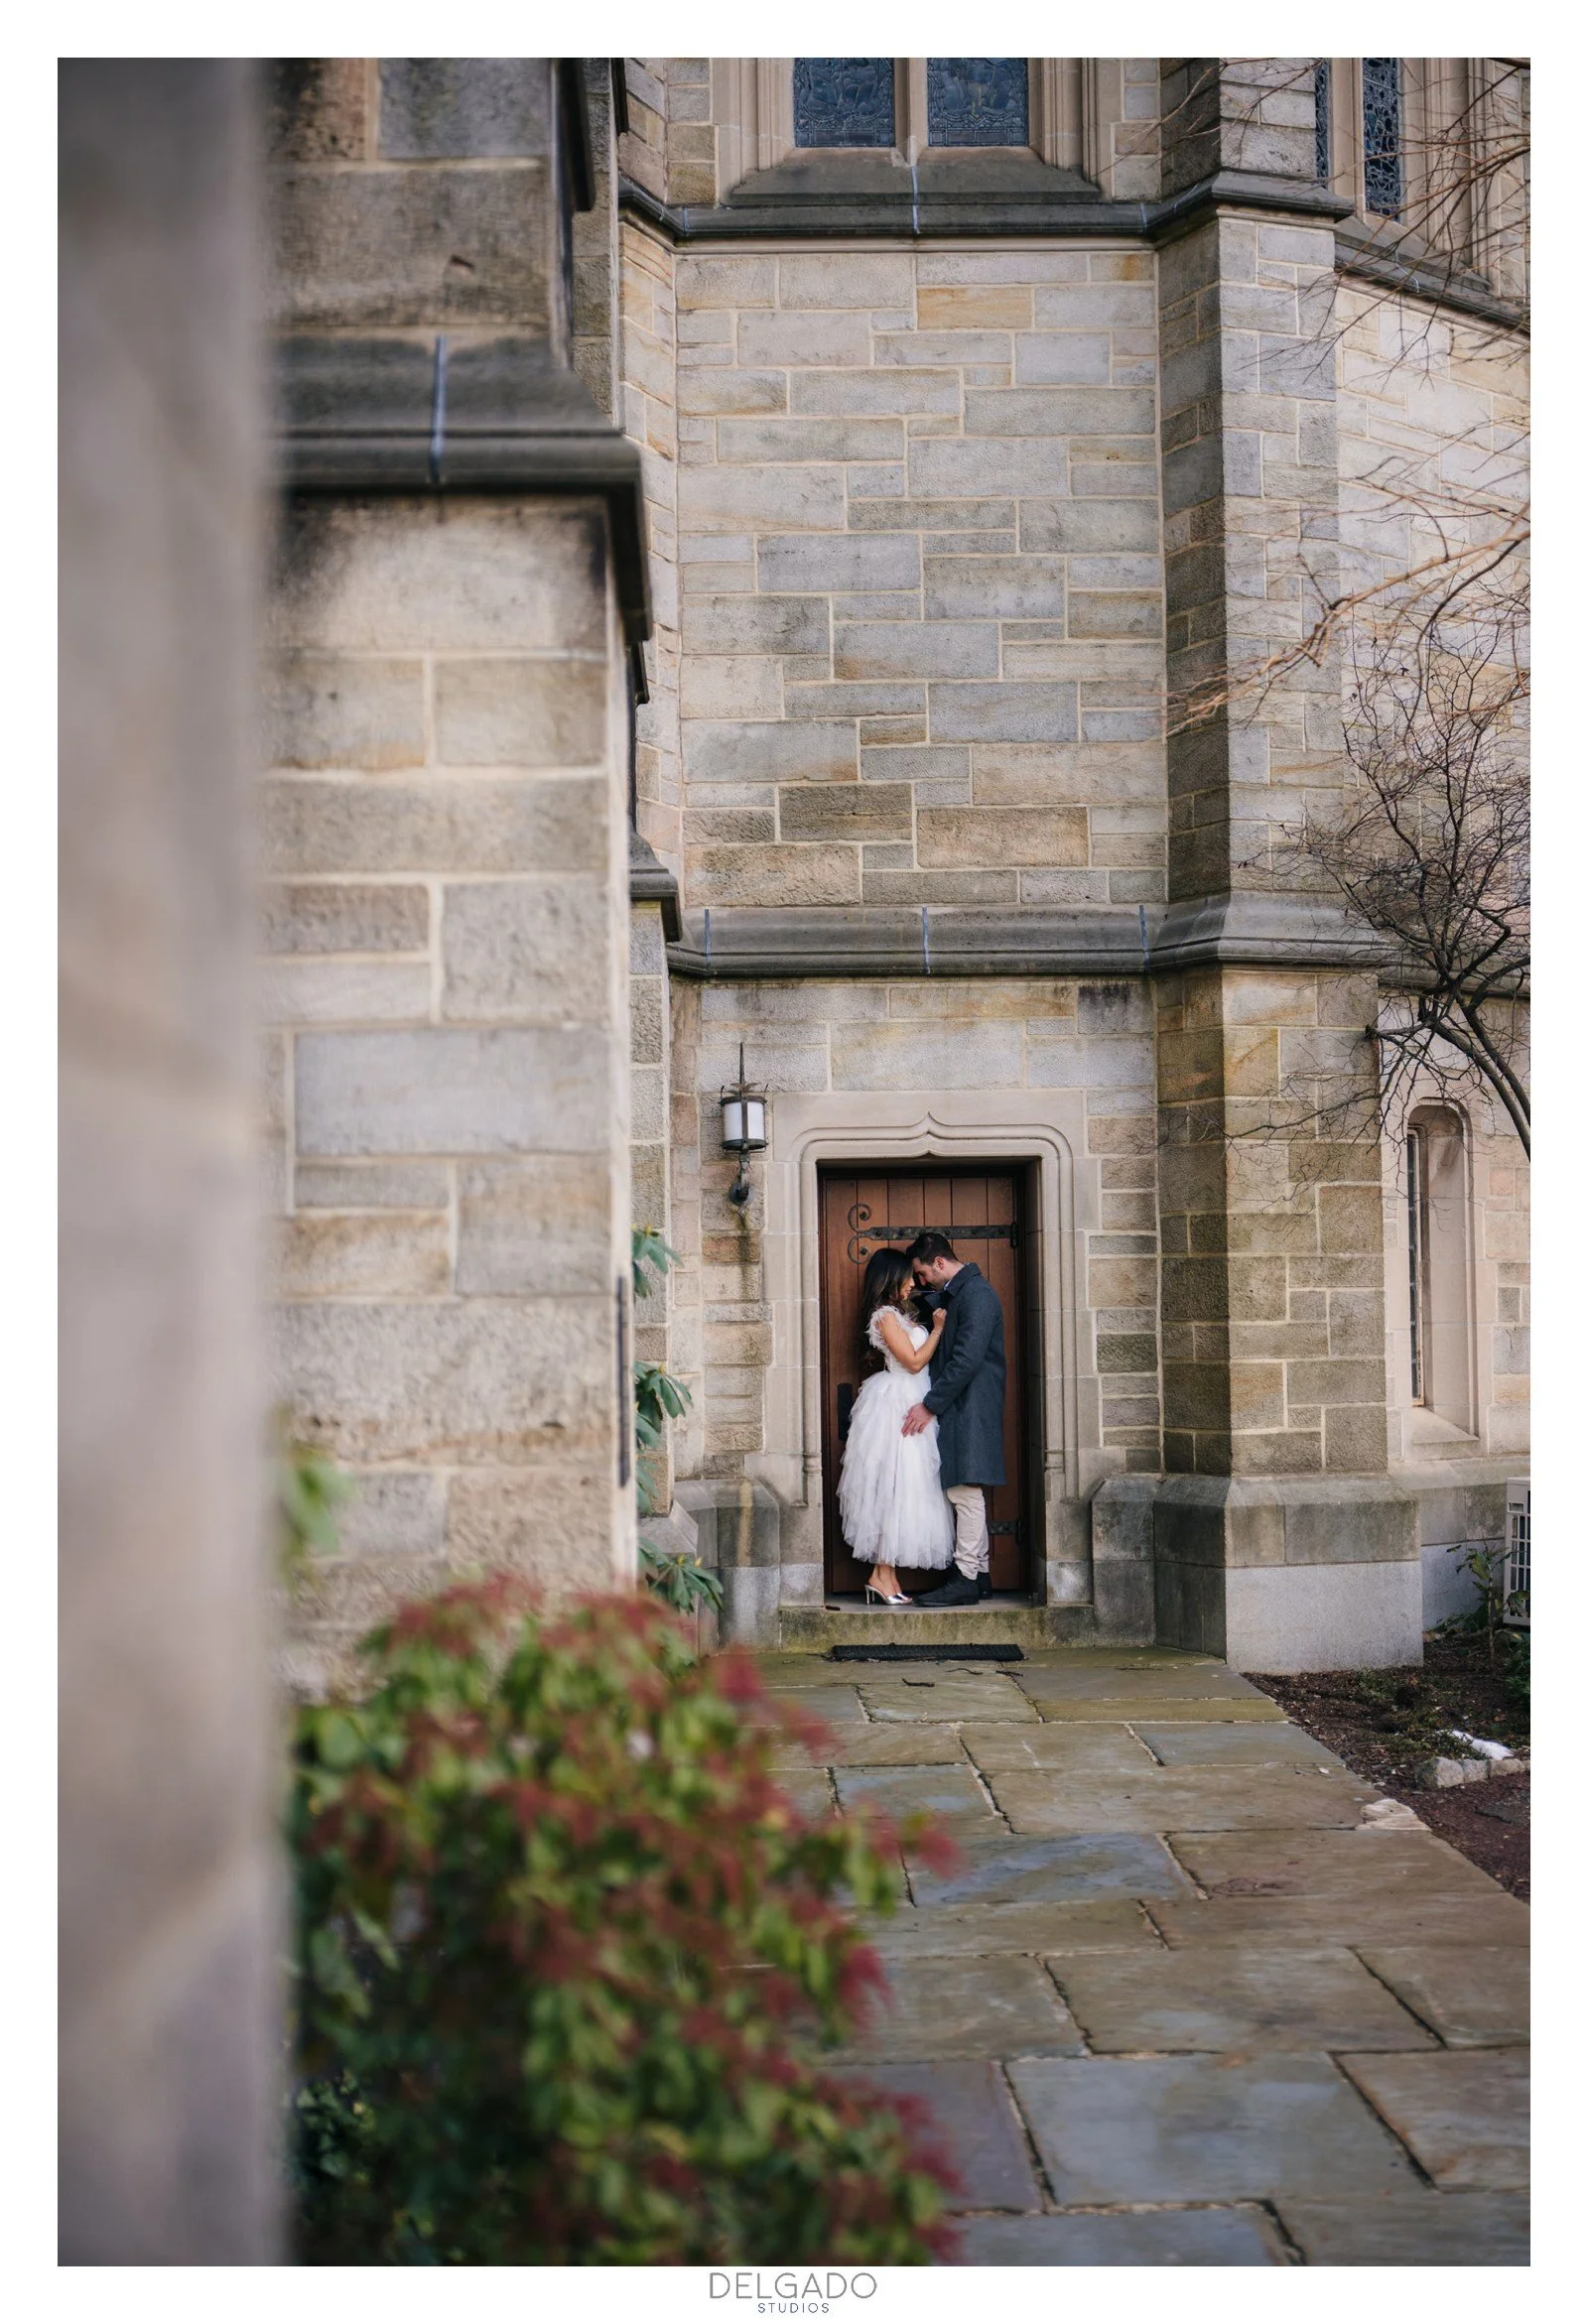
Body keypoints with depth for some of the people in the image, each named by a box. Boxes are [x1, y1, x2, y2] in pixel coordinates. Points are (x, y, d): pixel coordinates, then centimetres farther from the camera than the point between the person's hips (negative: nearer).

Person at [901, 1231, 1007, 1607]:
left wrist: (930, 1405, -18)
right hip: (958, 1408, 10)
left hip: (970, 1407, -10)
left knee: (965, 1490, -9)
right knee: (966, 1494, 11)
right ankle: (979, 1573, 16)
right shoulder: (951, 1293, 17)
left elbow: (967, 1360, -21)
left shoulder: (976, 1294, -15)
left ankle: (965, 1579, -8)